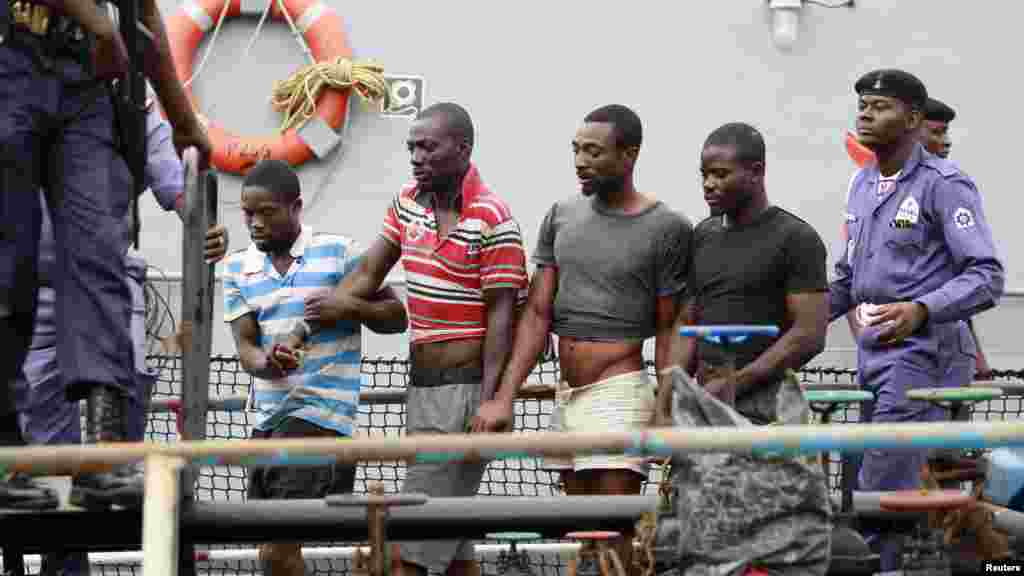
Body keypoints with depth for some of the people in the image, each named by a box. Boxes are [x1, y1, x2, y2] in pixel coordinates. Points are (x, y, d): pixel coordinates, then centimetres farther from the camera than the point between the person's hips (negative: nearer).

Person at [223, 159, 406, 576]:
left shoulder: (339, 253, -3)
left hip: (321, 414, -6)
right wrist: (267, 364, -22)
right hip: (268, 416, 6)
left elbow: (396, 316, 2)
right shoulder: (238, 267, 10)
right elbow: (244, 345, 1)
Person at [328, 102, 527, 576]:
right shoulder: (408, 203, 10)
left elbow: (500, 315, -14)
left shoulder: (492, 220, -14)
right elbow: (367, 274, 10)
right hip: (421, 385, 8)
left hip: (463, 389, -8)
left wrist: (487, 407, -18)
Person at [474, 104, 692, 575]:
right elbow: (538, 314, 7)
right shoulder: (561, 217, 9)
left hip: (619, 394, -6)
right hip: (566, 395, 6)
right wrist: (505, 397, -2)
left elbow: (668, 329, -3)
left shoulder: (666, 229, -6)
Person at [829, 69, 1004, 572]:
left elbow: (987, 277, -16)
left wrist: (920, 310, -30)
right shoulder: (863, 185, 15)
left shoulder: (943, 185, -9)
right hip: (873, 354, 8)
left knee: (881, 494, -14)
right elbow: (848, 277, 26)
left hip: (924, 353, -8)